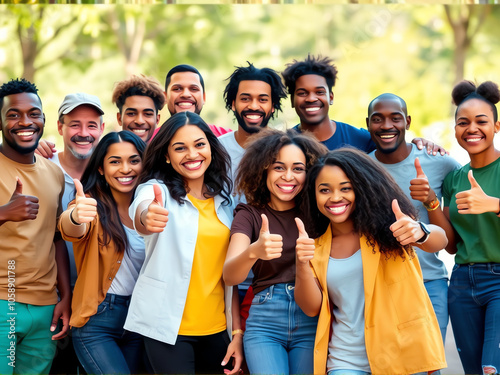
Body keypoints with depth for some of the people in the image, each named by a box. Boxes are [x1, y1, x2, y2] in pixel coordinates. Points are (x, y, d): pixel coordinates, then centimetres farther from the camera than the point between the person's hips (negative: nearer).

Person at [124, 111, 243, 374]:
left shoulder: (223, 199, 8)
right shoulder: (159, 190, -5)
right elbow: (140, 212, -30)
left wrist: (237, 332, 6)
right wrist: (146, 218, -54)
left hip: (216, 329, 4)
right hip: (168, 329, -4)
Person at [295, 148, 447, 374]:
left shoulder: (384, 224, -3)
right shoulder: (315, 247, 6)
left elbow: (439, 241, -17)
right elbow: (311, 308, 0)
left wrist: (419, 232, -39)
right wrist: (302, 263, -16)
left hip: (402, 353, -2)